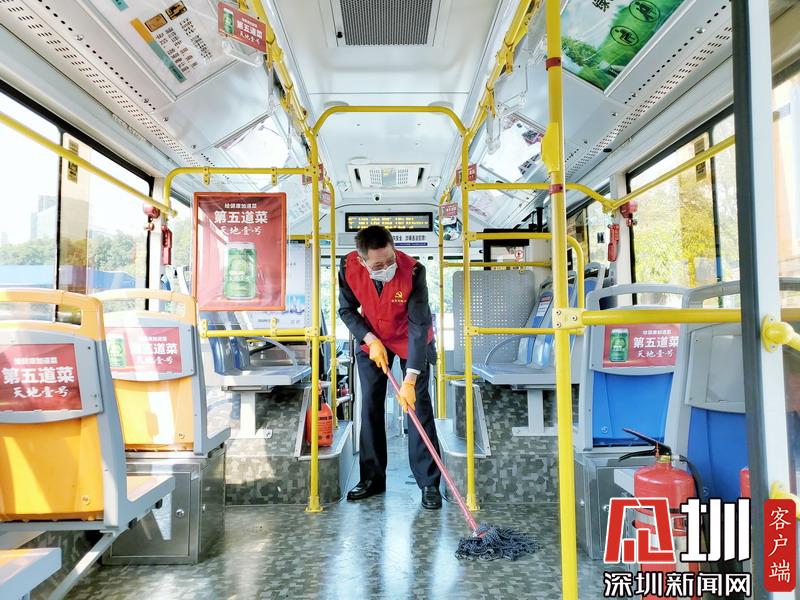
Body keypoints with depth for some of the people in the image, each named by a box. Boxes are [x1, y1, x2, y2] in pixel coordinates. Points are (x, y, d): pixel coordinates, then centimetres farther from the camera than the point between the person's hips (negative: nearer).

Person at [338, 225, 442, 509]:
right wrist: (370, 339, -22)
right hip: (371, 340, 3)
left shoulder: (413, 271, -34)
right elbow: (347, 310, -8)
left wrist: (410, 380, -39)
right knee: (370, 406, 4)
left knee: (418, 404, -7)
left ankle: (429, 483, 1)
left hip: (410, 340, -3)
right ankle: (372, 478, 17)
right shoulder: (348, 267, -25)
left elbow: (419, 326, -34)